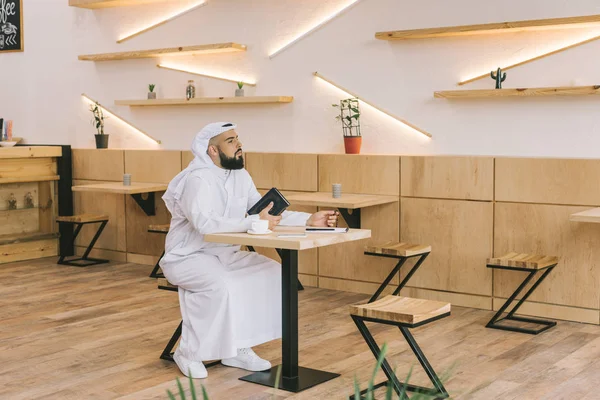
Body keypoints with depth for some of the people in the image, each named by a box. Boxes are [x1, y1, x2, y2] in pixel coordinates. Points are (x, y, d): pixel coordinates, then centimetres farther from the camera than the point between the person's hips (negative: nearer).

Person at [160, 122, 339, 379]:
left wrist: (310, 220, -7)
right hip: (187, 257, -8)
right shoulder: (196, 180, -22)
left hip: (225, 255, 8)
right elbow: (205, 224, -37)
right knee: (219, 285, -36)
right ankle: (188, 352, -14)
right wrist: (255, 222, -37)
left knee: (274, 273, -9)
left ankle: (238, 349, -2)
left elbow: (270, 214, 5)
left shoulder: (240, 176, 4)